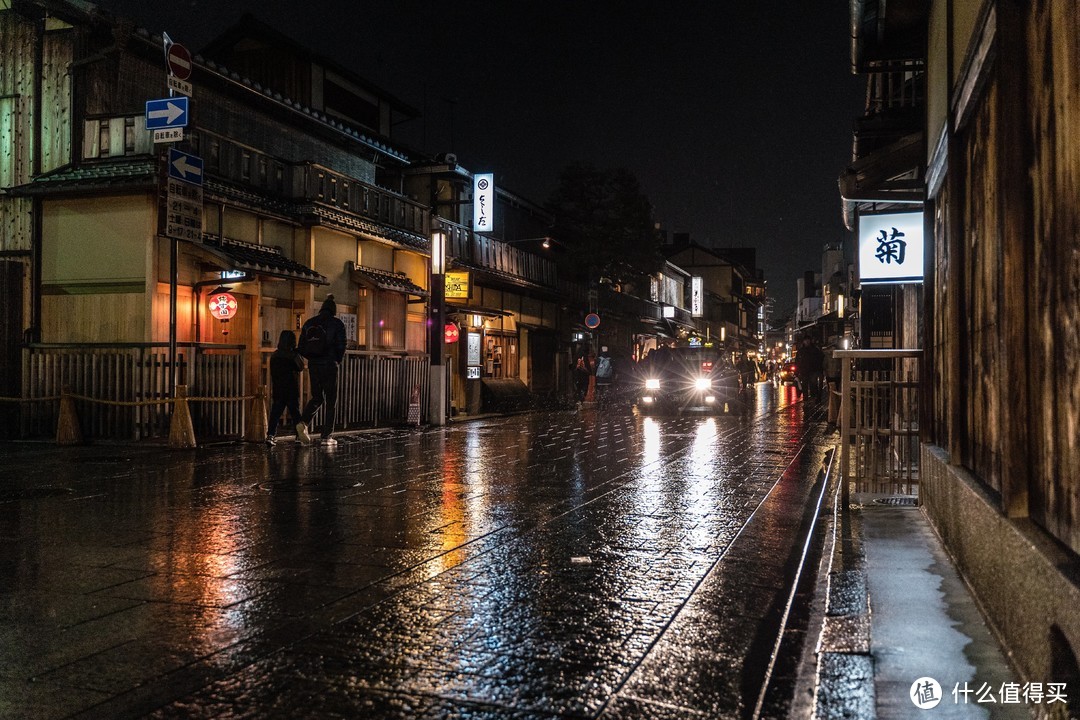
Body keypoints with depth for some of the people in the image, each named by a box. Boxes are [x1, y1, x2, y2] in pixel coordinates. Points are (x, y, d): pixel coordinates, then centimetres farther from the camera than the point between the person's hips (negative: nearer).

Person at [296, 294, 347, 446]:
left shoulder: (309, 323, 8)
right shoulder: (337, 324, -4)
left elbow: (301, 348, 7)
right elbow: (341, 347, -8)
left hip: (313, 365, 4)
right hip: (329, 365, -4)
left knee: (317, 397, 17)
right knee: (330, 401, 5)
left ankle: (303, 422, -9)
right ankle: (326, 436, 4)